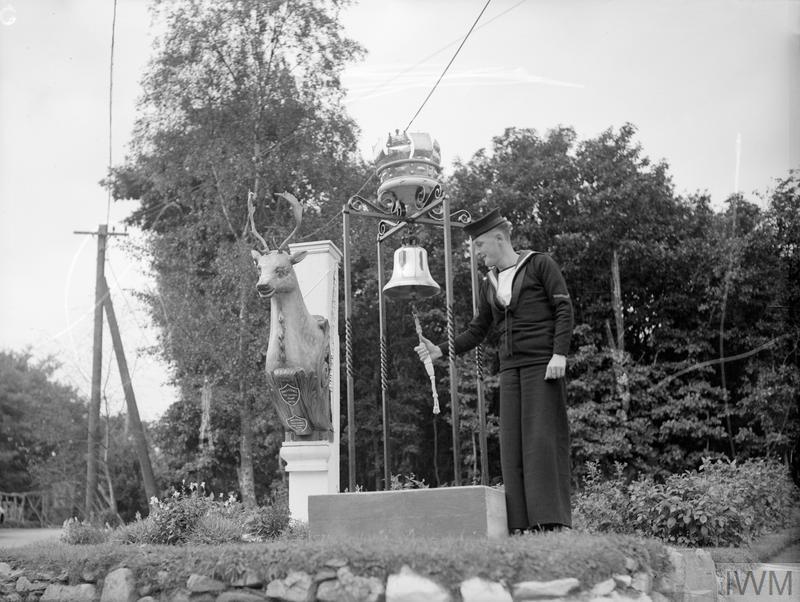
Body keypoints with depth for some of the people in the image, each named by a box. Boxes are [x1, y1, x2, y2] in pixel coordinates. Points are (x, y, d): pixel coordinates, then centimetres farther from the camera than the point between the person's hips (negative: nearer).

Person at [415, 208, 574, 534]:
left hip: (543, 364, -5)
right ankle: (521, 524, -2)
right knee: (513, 445, -2)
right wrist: (439, 350, 4)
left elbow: (564, 309, -4)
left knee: (542, 439, -10)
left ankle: (552, 521, -8)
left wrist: (559, 354, -15)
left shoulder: (539, 263, 1)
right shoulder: (489, 285, 16)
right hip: (511, 369, 6)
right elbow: (476, 332, 17)